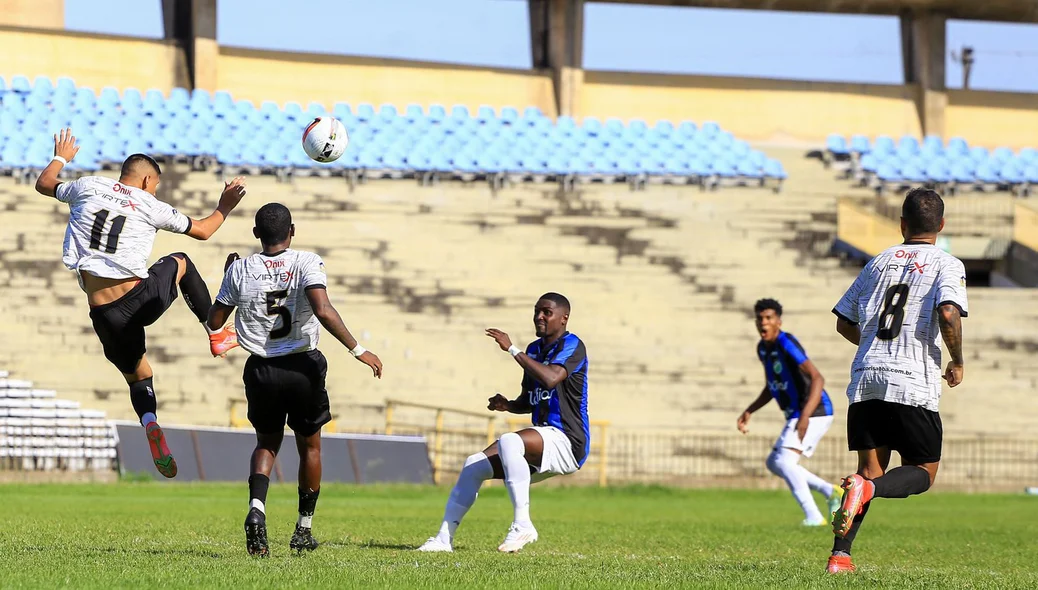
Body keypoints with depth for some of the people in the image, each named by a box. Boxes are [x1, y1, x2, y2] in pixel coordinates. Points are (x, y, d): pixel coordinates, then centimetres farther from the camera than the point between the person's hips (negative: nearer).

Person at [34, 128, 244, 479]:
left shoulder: (88, 187, 7)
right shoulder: (149, 206, 2)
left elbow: (45, 184, 28)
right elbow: (202, 230, 14)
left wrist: (60, 158, 47)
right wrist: (224, 208, 31)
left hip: (104, 315, 2)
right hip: (143, 298, -2)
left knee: (137, 377, 19)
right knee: (180, 263, 30)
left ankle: (150, 424, -13)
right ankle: (216, 335, 33)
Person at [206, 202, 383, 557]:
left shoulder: (240, 270, -4)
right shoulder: (306, 263, -10)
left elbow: (214, 322, 2)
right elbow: (324, 312, -24)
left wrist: (228, 282, 16)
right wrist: (358, 350, -19)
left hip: (261, 370, 2)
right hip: (302, 367, -1)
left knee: (267, 443, 19)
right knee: (309, 445, 19)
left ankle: (256, 507, -10)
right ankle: (304, 528, 23)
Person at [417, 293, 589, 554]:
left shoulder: (571, 345, -9)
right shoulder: (535, 349, 17)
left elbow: (551, 378, -30)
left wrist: (512, 349, -25)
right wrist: (508, 405, 3)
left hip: (567, 441, -9)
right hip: (544, 439, 9)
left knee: (508, 442, -35)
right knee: (474, 465, 2)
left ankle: (522, 525, -32)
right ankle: (444, 538, 4)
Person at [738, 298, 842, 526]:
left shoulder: (786, 344, -21)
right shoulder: (763, 348, 8)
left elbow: (817, 378, -31)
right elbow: (771, 388, 24)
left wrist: (805, 416, -42)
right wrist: (749, 411, 11)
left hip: (814, 413, -10)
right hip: (796, 414, 10)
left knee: (784, 461, -22)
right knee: (774, 463, 16)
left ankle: (814, 517, -20)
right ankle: (831, 492, 19)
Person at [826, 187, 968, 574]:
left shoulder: (880, 261, 17)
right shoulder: (946, 265, 2)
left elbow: (844, 323, 19)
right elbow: (949, 314, -17)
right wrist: (957, 362, -1)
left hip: (865, 379, 4)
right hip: (913, 385, -4)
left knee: (870, 469, 10)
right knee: (923, 473, 9)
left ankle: (840, 555, -7)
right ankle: (866, 488, -22)